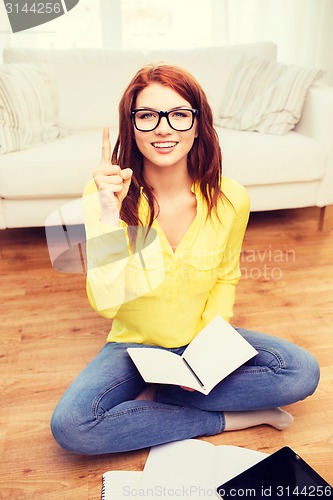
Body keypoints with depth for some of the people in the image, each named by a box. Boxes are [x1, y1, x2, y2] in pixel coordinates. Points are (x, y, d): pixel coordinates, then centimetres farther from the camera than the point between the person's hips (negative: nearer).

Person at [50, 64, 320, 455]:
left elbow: (226, 278, 4)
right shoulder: (104, 194, -18)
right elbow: (106, 304, -25)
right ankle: (227, 418, -10)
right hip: (135, 346, -1)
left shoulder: (231, 200, -13)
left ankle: (152, 399, -9)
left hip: (201, 339, 2)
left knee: (302, 371, -18)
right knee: (70, 426, -25)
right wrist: (108, 214, -35)